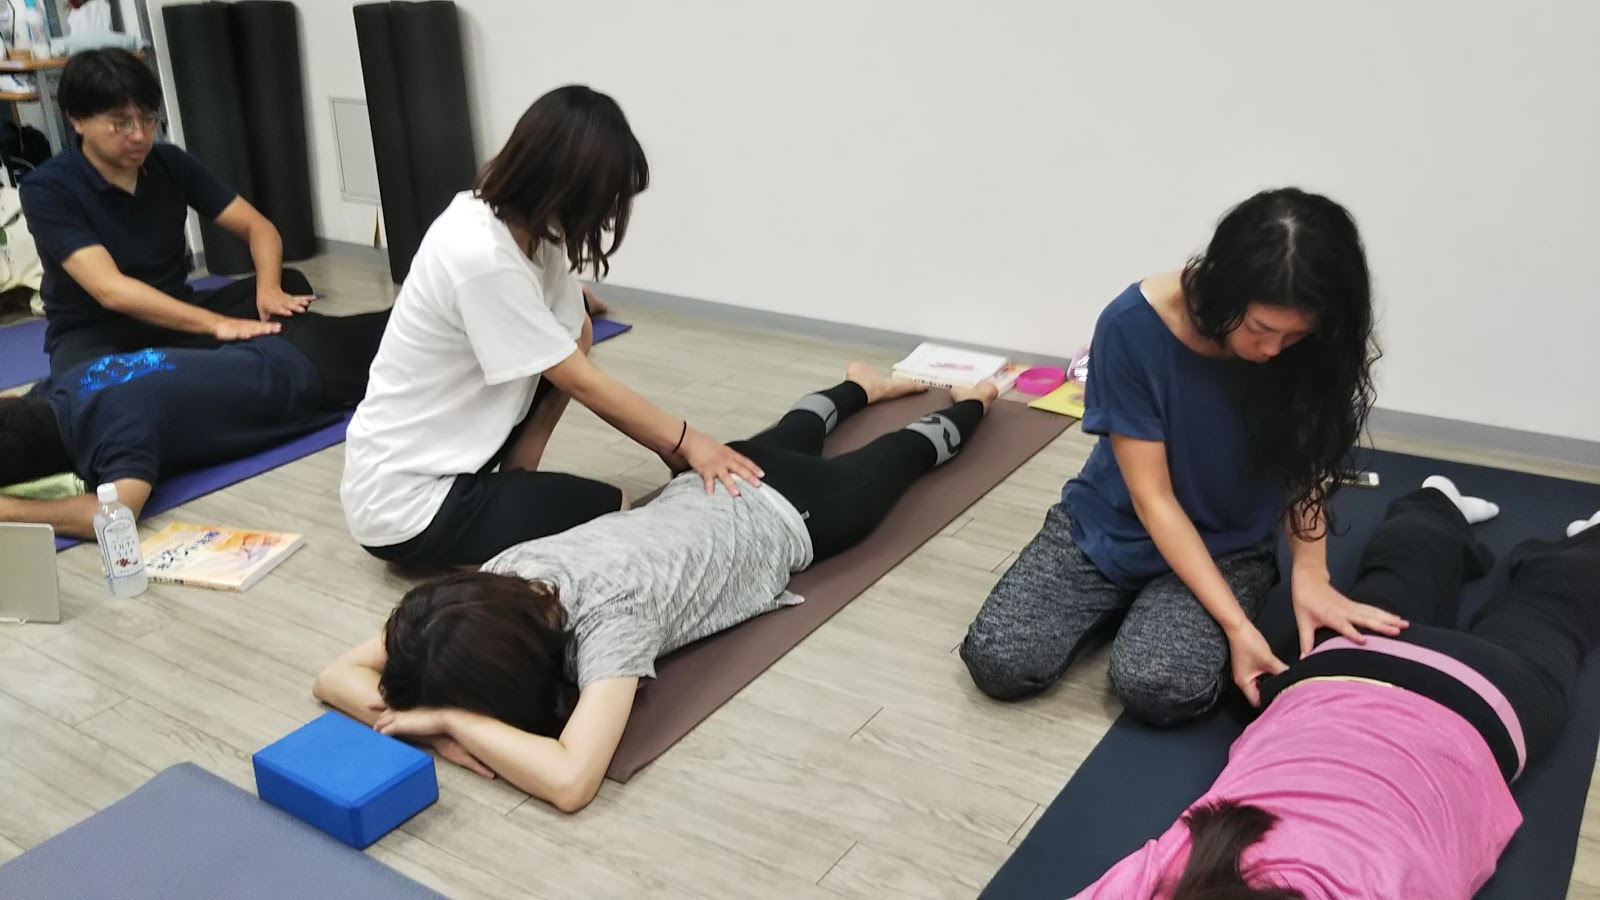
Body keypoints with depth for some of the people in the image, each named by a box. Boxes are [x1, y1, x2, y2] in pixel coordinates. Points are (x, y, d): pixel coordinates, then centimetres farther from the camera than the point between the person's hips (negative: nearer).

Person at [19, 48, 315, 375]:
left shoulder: (171, 163, -1)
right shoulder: (47, 189, -16)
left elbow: (258, 227, -3)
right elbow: (110, 290, -29)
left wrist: (269, 289, -26)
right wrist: (215, 324, -41)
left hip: (176, 316, 5)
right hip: (95, 333, -4)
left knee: (291, 284, -16)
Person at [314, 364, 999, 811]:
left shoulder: (609, 613, -47)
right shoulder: (502, 575, -30)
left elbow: (570, 781, -57)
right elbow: (336, 676, -26)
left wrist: (452, 717, -50)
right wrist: (423, 725, -44)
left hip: (780, 513, -4)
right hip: (705, 487, 4)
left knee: (890, 461, 27)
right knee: (787, 439, 37)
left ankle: (968, 406, 55)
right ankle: (860, 387, 66)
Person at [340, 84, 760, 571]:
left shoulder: (520, 224, -4)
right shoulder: (482, 256, -29)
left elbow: (577, 340, 0)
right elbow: (580, 381, -21)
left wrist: (667, 444, -4)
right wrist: (685, 440, -11)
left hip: (442, 457, 8)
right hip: (404, 502, -8)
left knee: (570, 339, 1)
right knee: (610, 512, -3)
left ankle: (513, 481, 6)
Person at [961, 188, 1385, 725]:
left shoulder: (1308, 348, -18)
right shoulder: (1133, 327, -26)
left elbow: (1305, 467, -4)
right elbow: (1152, 498, -21)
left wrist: (1310, 574, -23)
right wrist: (1235, 622, -26)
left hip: (1229, 549, 0)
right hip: (1113, 529, 0)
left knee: (1158, 685, -27)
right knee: (998, 662, -16)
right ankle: (1129, 602, 12)